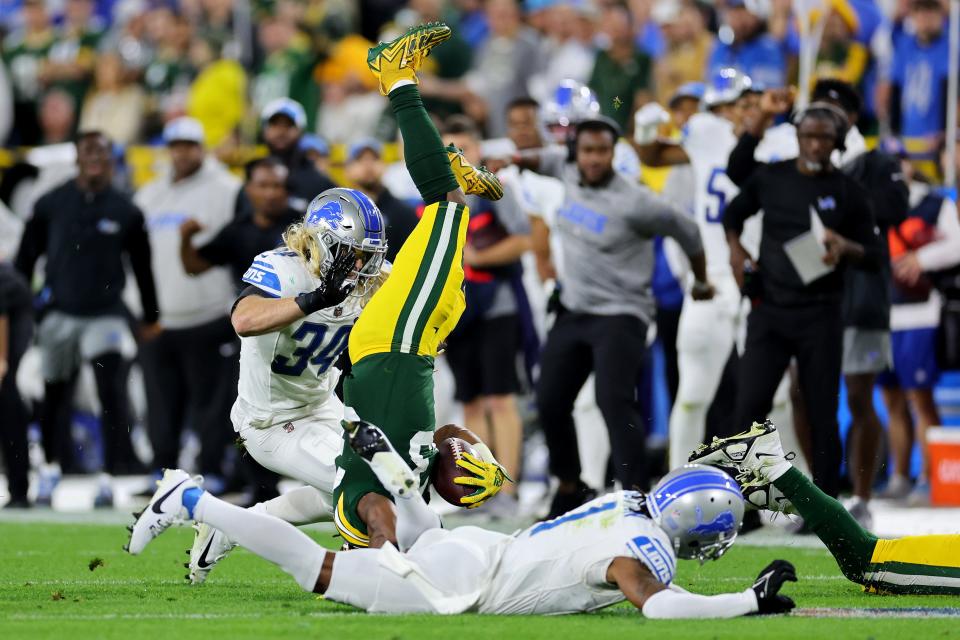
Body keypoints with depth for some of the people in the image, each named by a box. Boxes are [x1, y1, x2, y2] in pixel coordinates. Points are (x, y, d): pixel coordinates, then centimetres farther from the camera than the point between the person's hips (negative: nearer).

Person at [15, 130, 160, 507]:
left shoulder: (125, 212, -1)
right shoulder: (51, 205, -1)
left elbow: (142, 267, 10)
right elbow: (26, 257, 8)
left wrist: (150, 317, 14)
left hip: (105, 316, -1)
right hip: (60, 315, 1)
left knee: (112, 393, -14)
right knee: (54, 396, 10)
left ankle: (110, 476, -12)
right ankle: (52, 468, 30)